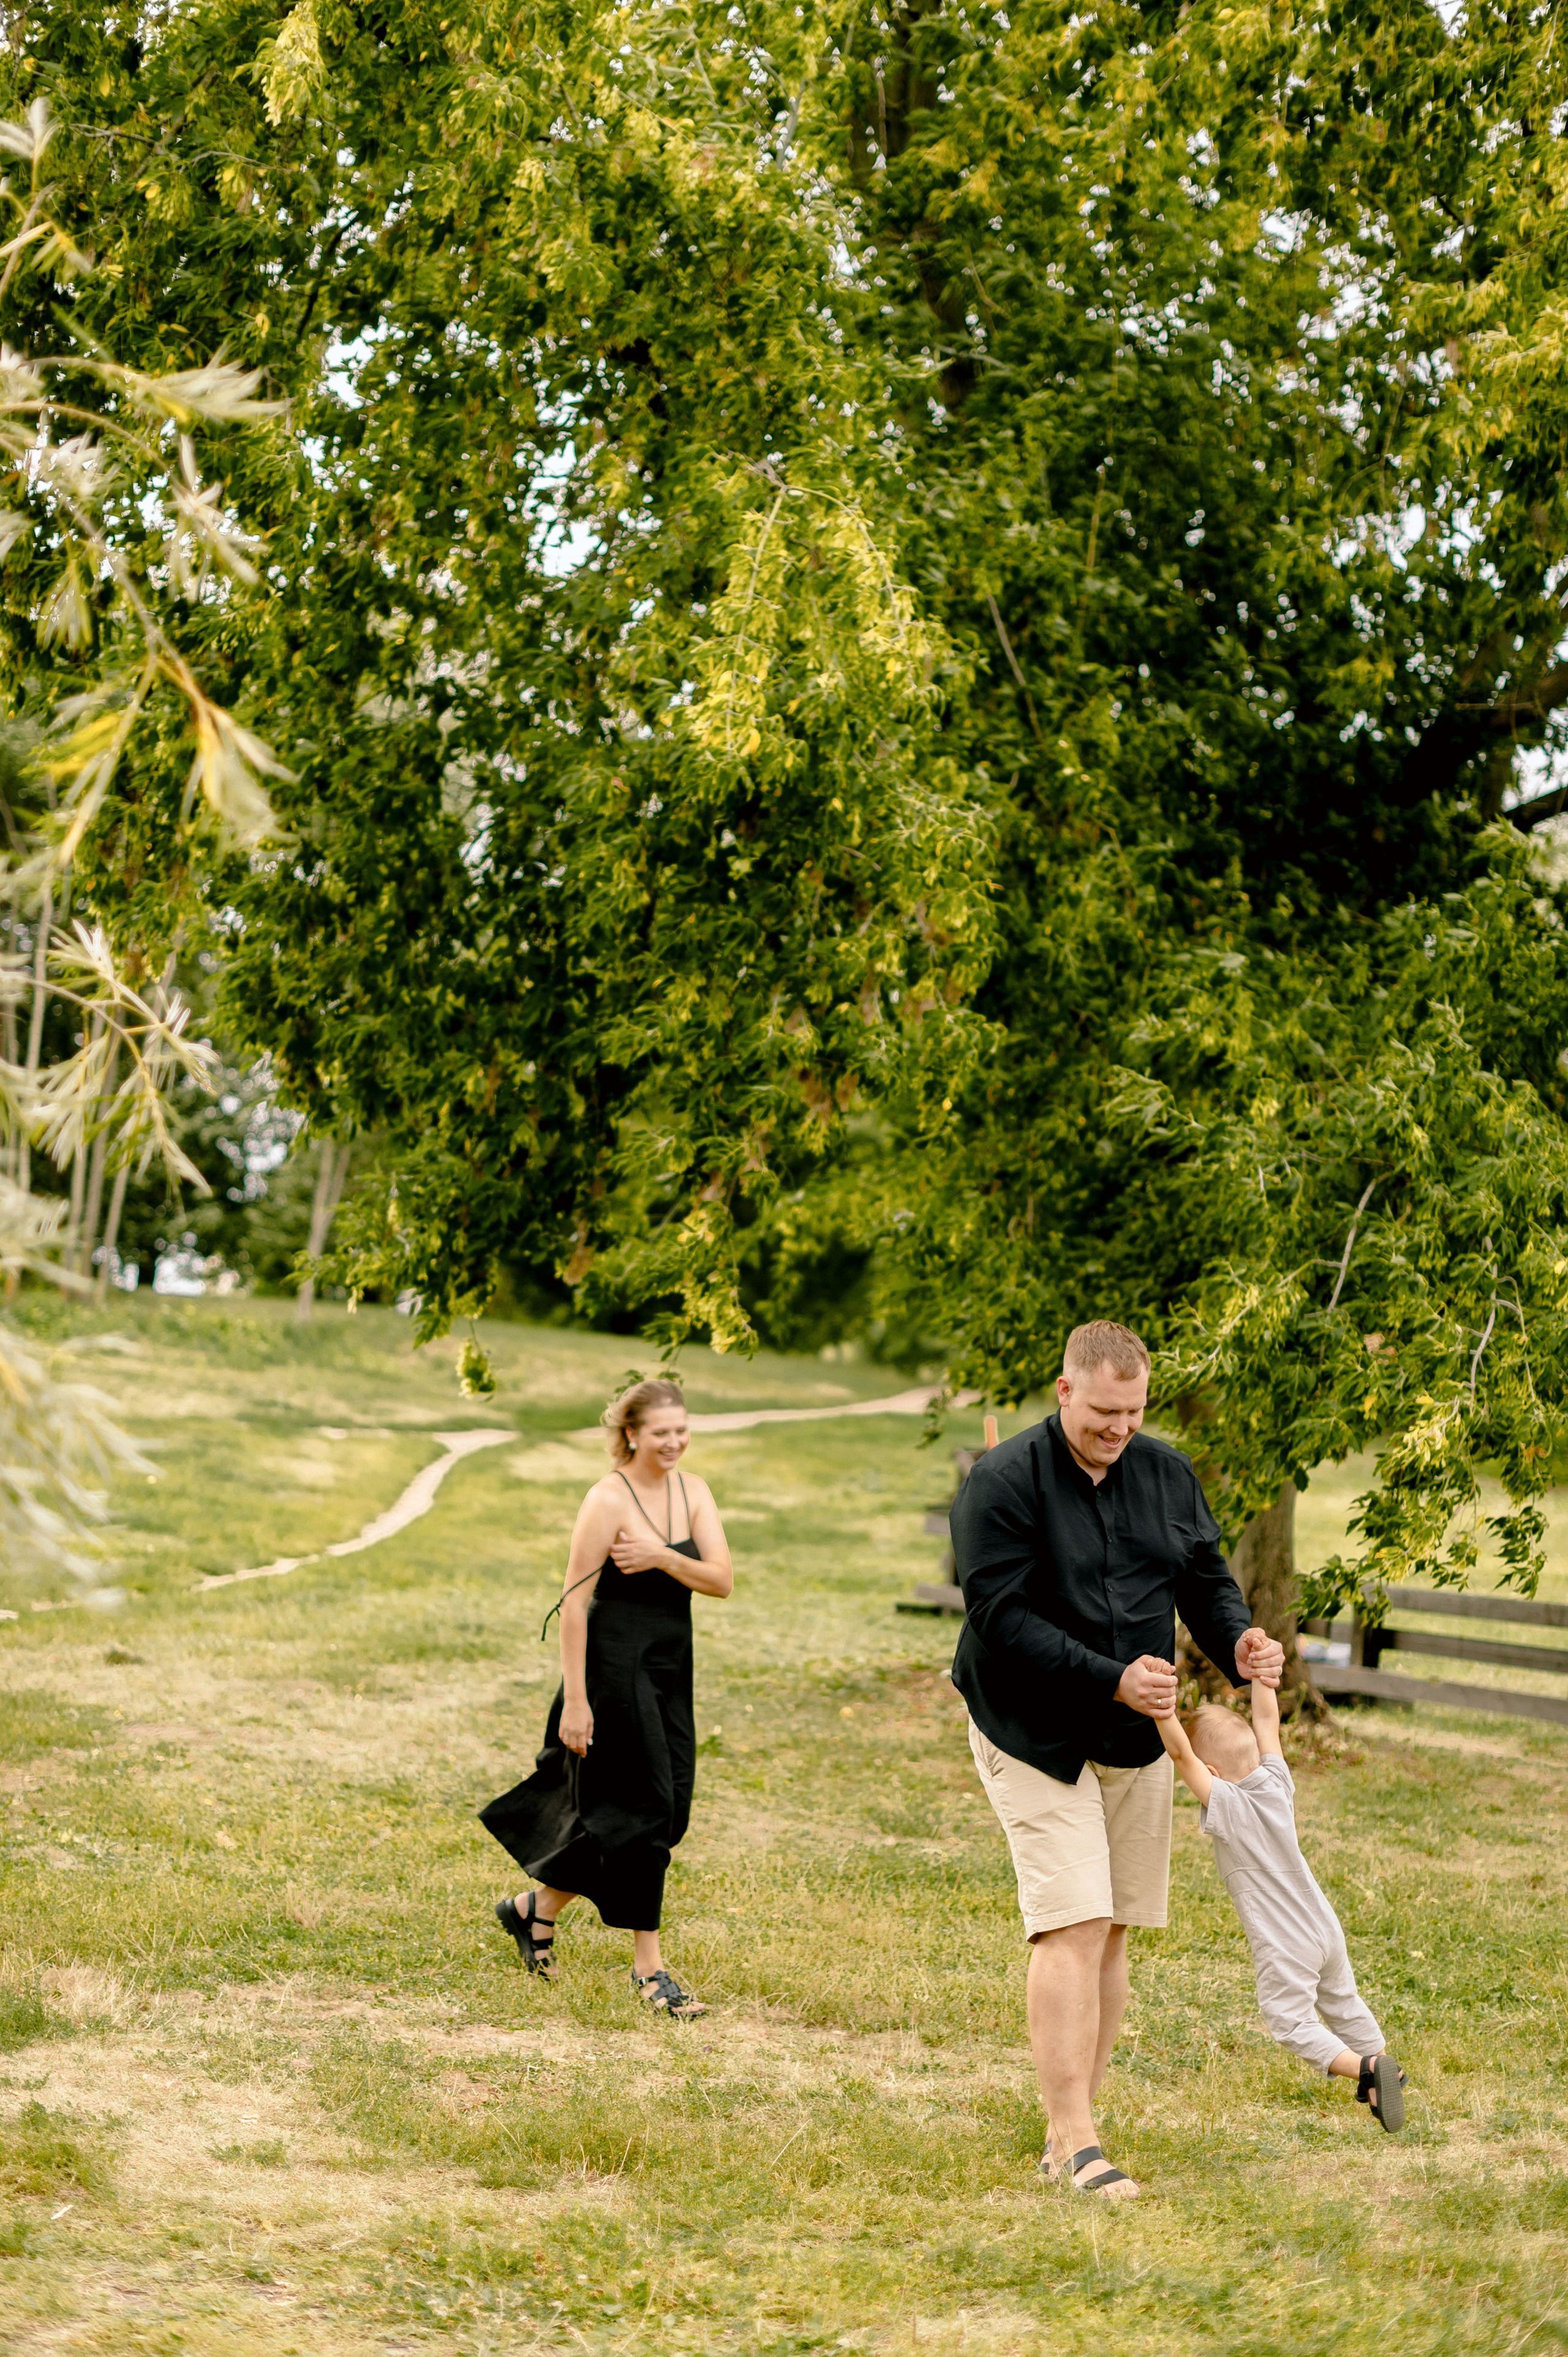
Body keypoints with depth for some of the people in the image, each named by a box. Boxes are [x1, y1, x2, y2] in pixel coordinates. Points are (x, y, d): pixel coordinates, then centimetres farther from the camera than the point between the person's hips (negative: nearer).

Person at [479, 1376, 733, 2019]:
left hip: (670, 1669, 8)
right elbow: (574, 1602, -14)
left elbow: (722, 1581, -1)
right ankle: (648, 1966, 2)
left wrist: (664, 1558, -20)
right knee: (641, 1809, -7)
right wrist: (575, 1699, -17)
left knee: (668, 1812, 9)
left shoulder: (693, 1492, 7)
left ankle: (536, 1909, 26)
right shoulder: (608, 1500, -13)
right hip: (616, 1665, -8)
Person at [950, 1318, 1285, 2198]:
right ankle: (1075, 2142, -13)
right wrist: (1113, 1681, -27)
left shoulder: (1168, 1474, 5)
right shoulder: (1004, 1484, -15)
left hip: (1138, 1741, 6)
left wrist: (1237, 1639, -11)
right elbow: (1004, 1619, -20)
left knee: (1113, 1935, 7)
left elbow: (1205, 1576, 11)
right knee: (1073, 1929, -14)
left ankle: (1072, 2131, 15)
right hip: (1037, 1737, -6)